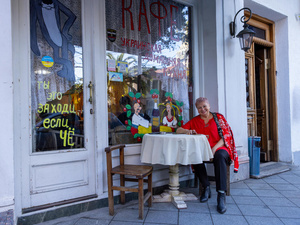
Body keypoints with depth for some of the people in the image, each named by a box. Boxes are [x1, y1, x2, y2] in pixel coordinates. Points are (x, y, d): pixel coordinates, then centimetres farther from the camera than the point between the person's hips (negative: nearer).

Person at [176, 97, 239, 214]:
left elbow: (226, 135, 1)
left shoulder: (218, 117, 9)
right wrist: (187, 131, -10)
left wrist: (215, 148, -14)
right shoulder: (195, 121, 15)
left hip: (219, 148, -2)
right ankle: (206, 187, -14)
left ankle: (221, 195, -32)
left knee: (220, 156, -36)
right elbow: (178, 130, 13)